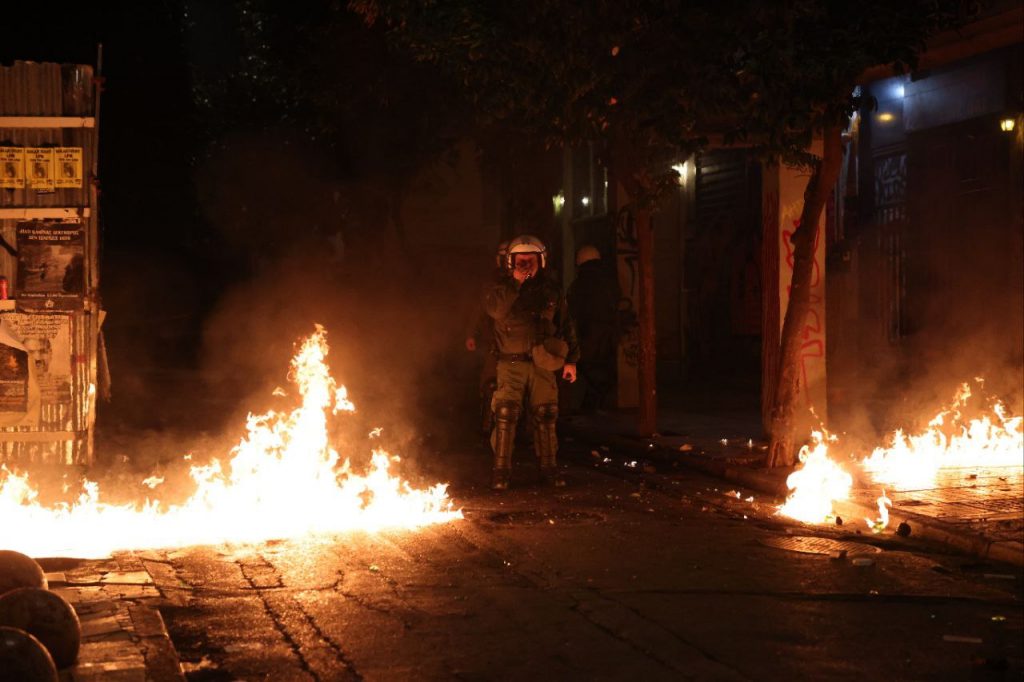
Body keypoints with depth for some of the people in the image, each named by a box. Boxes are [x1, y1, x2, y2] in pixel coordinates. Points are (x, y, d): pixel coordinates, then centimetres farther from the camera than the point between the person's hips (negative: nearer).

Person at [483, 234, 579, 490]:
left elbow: (565, 326, 16)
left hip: (542, 364, 2)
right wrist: (515, 284, -20)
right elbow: (495, 309, -16)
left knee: (546, 415, 3)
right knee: (505, 415, -10)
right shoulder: (501, 288, 6)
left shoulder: (550, 291, 12)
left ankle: (549, 467, 12)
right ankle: (501, 471, -7)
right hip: (511, 363, -2)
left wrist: (571, 360, 11)